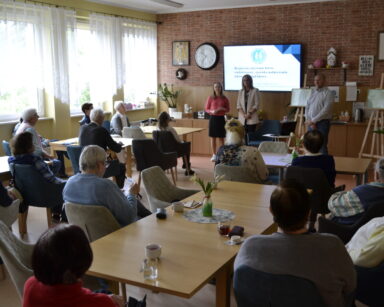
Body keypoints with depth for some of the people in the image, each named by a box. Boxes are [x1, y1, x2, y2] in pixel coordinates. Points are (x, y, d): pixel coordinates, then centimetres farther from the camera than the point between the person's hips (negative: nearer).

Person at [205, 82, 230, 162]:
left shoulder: (224, 98, 3)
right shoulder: (210, 98, 1)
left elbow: (228, 109, 8)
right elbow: (206, 109, 4)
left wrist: (223, 109, -12)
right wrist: (212, 111, -16)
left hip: (221, 118, 0)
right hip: (213, 118, 0)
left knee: (221, 138, 3)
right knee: (213, 137, 3)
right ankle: (214, 155, 12)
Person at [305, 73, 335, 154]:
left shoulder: (328, 93, -5)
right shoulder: (312, 92, 13)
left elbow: (326, 110, -14)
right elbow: (307, 108, 10)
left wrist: (313, 120, -15)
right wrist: (309, 121, -4)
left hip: (322, 122, -5)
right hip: (311, 123, 5)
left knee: (322, 147, -6)